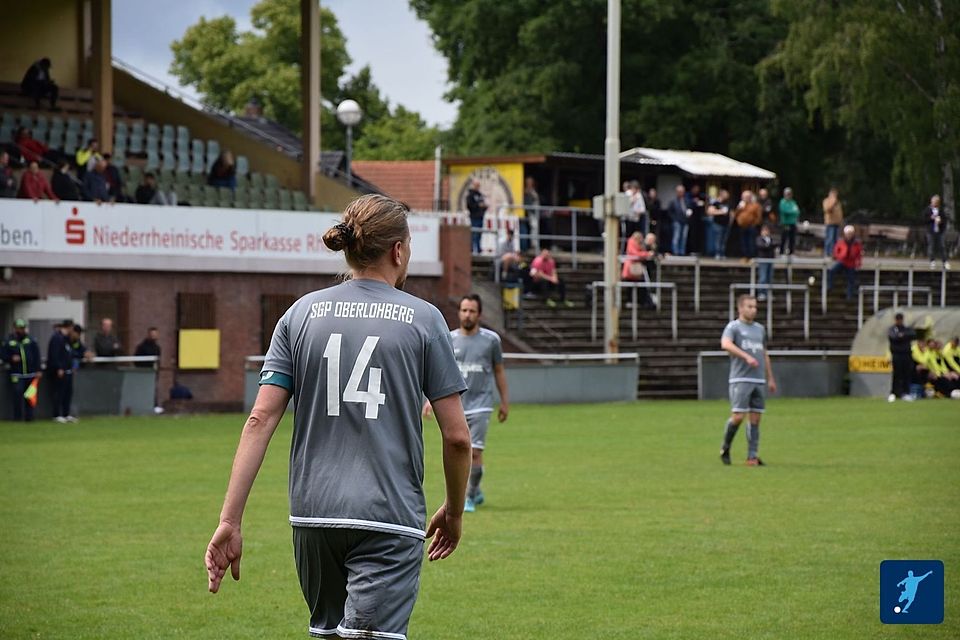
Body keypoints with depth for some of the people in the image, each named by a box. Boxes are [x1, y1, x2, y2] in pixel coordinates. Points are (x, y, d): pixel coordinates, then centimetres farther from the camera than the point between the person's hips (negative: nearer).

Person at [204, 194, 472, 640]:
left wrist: (230, 520, -2)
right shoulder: (422, 319, -1)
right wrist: (454, 511, 15)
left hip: (312, 517, 4)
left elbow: (260, 419, -1)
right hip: (389, 519, -4)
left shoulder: (302, 313, 6)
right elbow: (456, 436, -1)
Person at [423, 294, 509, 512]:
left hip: (480, 405, -2)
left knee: (475, 452, -14)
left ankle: (470, 497, -3)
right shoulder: (449, 340, 4)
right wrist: (431, 399, -3)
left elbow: (499, 371, 11)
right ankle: (476, 492, 26)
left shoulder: (491, 339, 2)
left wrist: (505, 402, 12)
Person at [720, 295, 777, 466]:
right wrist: (746, 356, -30)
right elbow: (725, 344, -21)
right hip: (741, 379, -6)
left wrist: (770, 378, 22)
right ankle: (725, 448, 8)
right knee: (738, 416, -12)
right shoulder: (733, 327, -1)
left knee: (755, 419, 2)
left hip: (759, 380, 6)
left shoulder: (760, 329, 19)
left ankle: (752, 456, 5)